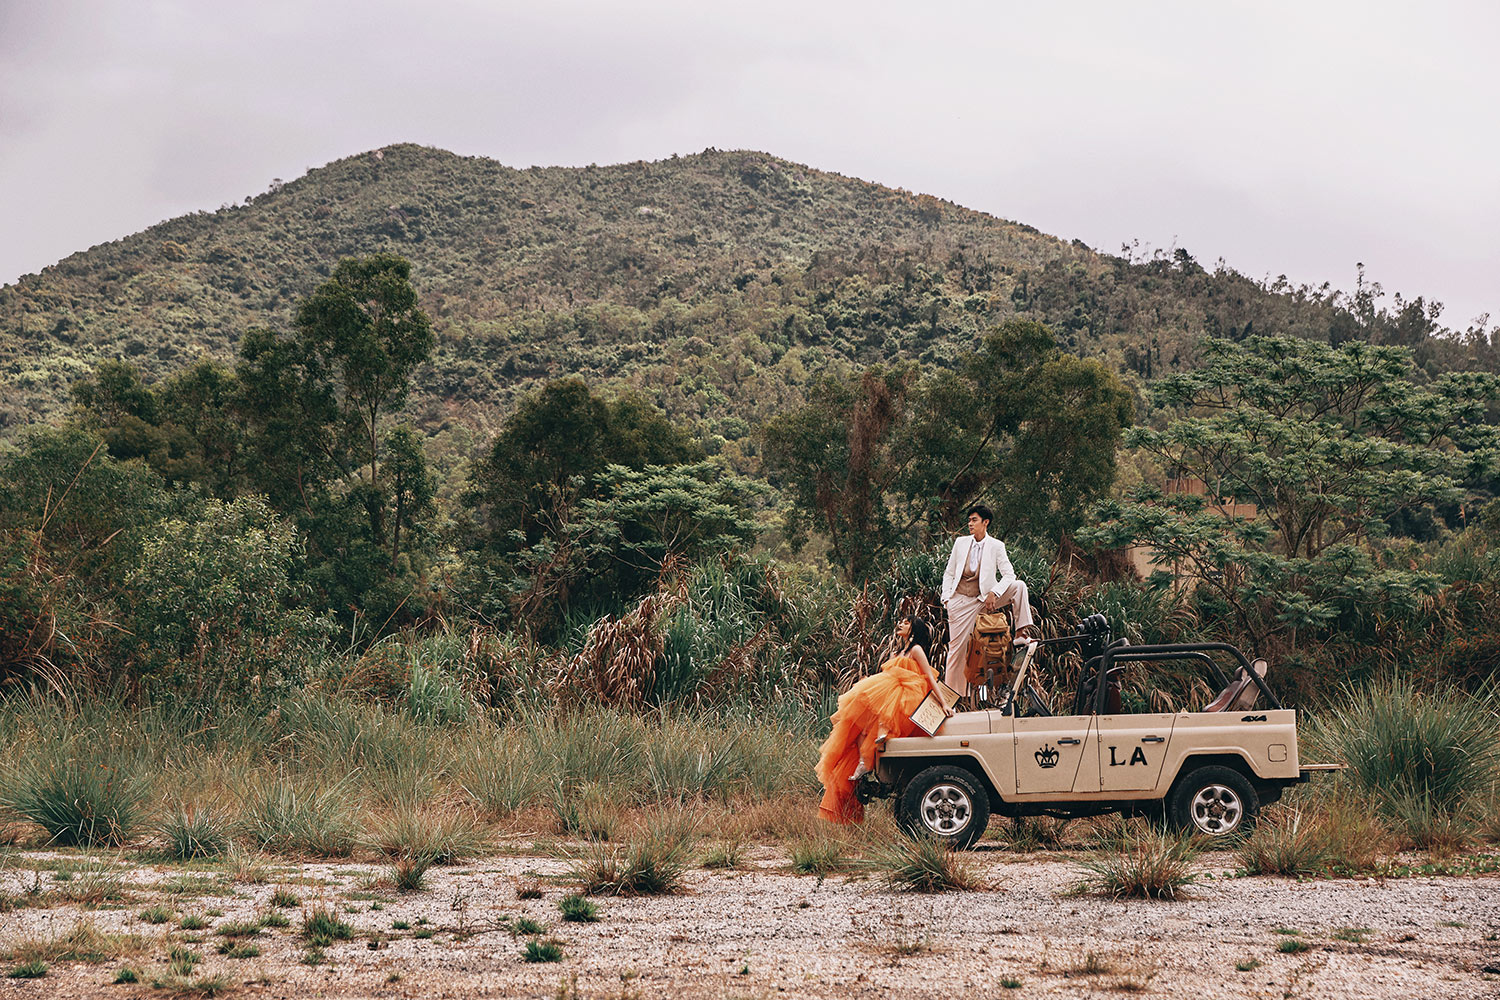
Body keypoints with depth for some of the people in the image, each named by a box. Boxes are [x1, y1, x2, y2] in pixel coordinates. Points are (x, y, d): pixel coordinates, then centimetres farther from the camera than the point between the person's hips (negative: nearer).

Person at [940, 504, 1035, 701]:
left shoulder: (996, 546, -2)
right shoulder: (961, 543, 4)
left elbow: (1009, 574, -6)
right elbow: (949, 573, 9)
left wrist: (994, 593, -20)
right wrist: (946, 599, -1)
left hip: (984, 598, -1)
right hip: (960, 601, 1)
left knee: (1019, 586, -21)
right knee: (957, 647, -1)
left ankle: (1021, 632, -20)